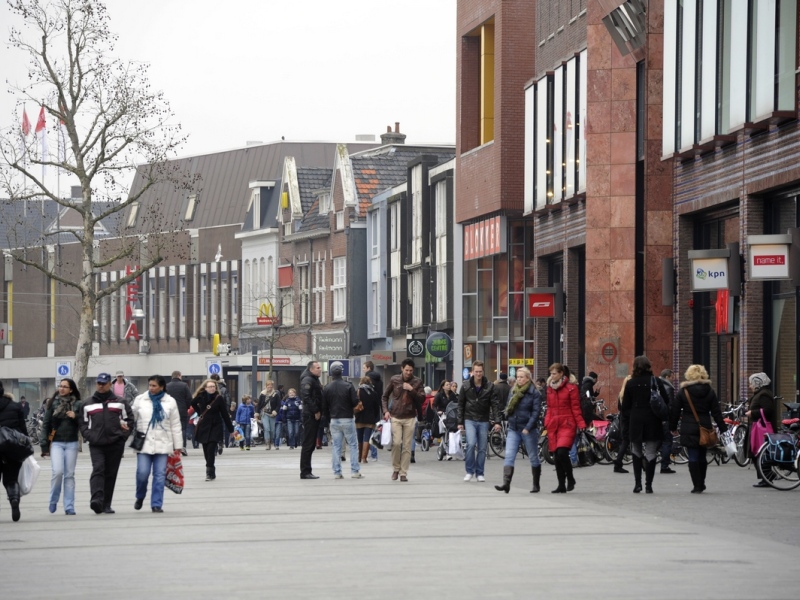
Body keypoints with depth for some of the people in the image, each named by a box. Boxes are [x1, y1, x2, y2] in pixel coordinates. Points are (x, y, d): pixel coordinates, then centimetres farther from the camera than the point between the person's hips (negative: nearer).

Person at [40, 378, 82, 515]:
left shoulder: (77, 404, 6)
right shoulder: (52, 404, 4)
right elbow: (46, 424, 5)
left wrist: (76, 416, -14)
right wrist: (44, 446, 1)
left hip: (72, 443, 1)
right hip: (56, 443, -1)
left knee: (69, 475, 2)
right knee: (58, 471, -15)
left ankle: (69, 507, 6)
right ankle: (53, 500, 7)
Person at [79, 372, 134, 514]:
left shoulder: (120, 402, 10)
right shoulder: (88, 404, 14)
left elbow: (129, 419, 10)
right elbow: (82, 422, 14)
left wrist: (123, 436, -1)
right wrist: (89, 436, -2)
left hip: (115, 444, 1)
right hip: (96, 445, -1)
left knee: (111, 474, 4)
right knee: (98, 469, -20)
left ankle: (106, 505, 10)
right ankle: (96, 499, -34)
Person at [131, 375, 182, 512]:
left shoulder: (170, 402, 4)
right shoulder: (140, 400, 4)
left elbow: (175, 425, 6)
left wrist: (178, 445, 5)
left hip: (162, 444, 0)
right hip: (144, 443, 0)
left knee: (160, 475, -1)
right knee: (142, 473, -6)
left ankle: (156, 504, 6)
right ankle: (140, 497, 21)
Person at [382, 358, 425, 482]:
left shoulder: (417, 382, 2)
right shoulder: (394, 380, 2)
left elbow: (422, 398, -4)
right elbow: (384, 396, 10)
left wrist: (412, 390, -17)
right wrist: (385, 411, -2)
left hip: (410, 418, 1)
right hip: (395, 417, -1)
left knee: (407, 447, 1)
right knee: (396, 443, -13)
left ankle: (403, 473, 8)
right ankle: (395, 469, 6)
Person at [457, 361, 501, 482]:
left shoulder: (490, 386, -1)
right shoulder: (466, 386, 0)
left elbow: (495, 404, -4)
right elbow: (461, 404, 6)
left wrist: (496, 421, -13)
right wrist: (460, 422, 3)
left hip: (484, 421, 1)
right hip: (470, 420, -1)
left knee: (482, 448, 4)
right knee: (471, 444, -17)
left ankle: (479, 473, 14)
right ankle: (469, 471, -4)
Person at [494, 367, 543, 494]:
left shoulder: (534, 393, -6)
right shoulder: (513, 391, 11)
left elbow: (536, 412, -13)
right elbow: (508, 408, 19)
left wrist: (528, 428, -20)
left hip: (528, 430, -5)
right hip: (513, 429, 5)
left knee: (533, 458, 8)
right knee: (509, 456, -11)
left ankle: (536, 485, 19)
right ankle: (506, 483, -20)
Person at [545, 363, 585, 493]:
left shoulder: (571, 388, -3)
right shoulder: (550, 388, 14)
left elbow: (575, 408, -4)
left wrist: (581, 424, -10)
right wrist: (546, 423, 11)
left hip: (567, 425, -6)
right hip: (553, 426, 6)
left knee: (562, 453, -20)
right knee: (557, 456, 4)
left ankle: (570, 479, -1)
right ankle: (561, 486, 10)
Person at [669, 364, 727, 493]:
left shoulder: (683, 392, -4)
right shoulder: (710, 392, 3)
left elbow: (675, 411, -1)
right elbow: (716, 412, 3)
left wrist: (672, 427, 7)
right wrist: (723, 428, 7)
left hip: (689, 430, -3)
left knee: (693, 458, -2)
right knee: (702, 457, 15)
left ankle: (697, 486, -5)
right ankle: (701, 484, 22)